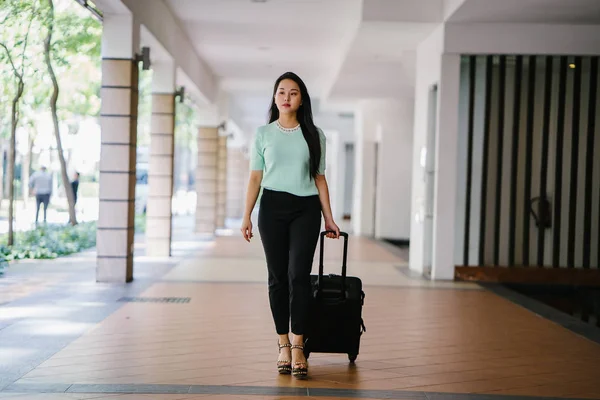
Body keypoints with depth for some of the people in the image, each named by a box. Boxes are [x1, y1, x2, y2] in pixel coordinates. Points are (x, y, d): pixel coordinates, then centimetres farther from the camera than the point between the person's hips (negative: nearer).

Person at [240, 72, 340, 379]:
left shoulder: (314, 135, 8)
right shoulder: (263, 134, 7)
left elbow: (319, 179, 9)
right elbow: (255, 177, 6)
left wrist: (328, 218, 6)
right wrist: (246, 216, -2)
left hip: (306, 209, 0)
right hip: (272, 207, 1)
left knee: (299, 274, -10)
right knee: (277, 276, 2)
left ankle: (298, 346, -9)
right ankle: (283, 345, 8)